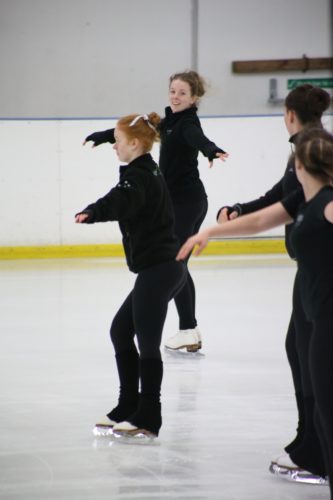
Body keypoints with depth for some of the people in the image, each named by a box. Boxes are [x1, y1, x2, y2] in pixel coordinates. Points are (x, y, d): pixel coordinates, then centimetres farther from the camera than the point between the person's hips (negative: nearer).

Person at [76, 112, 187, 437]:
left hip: (156, 269, -10)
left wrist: (90, 213, -49)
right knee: (120, 330, 18)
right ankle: (128, 407, 22)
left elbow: (120, 202, -37)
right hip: (165, 267, 10)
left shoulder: (137, 177, -15)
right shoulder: (150, 173, 16)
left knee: (147, 341, -5)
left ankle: (148, 417, -1)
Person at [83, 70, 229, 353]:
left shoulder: (188, 123, -13)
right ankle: (190, 331, 11)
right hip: (178, 201, 9)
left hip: (187, 202, -9)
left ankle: (189, 329, -7)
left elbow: (199, 139, -36)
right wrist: (103, 136, 39)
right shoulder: (171, 121, 13)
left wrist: (212, 151, -59)